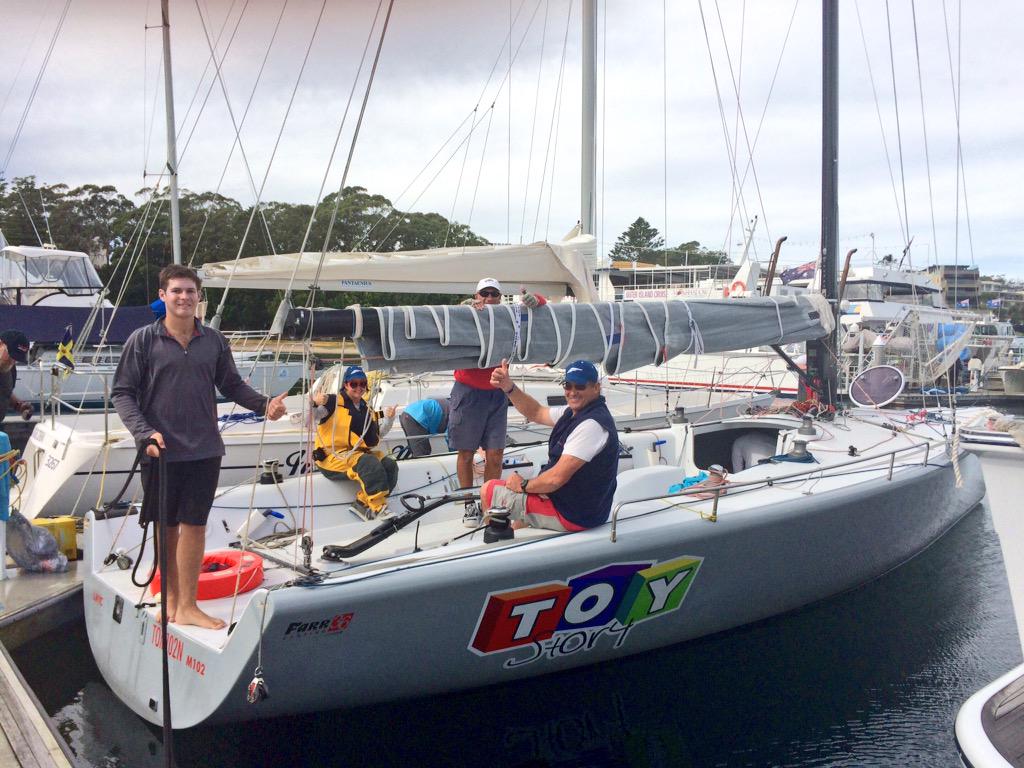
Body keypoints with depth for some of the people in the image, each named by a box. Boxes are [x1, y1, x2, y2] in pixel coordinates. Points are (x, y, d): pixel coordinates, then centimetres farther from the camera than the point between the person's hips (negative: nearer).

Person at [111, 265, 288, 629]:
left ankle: (187, 605, 14)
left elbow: (232, 385, 12)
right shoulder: (143, 340, -3)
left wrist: (265, 404, -6)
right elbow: (122, 392, -2)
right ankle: (171, 598, 26)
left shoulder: (214, 341, 5)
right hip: (161, 451, -2)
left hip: (204, 451, 2)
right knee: (167, 527, 10)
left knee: (194, 525, 5)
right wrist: (144, 432, -16)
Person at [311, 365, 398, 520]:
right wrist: (314, 403, -36)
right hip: (333, 456, -7)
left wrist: (388, 420, 10)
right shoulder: (334, 402, -5)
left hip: (360, 452, 7)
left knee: (390, 464, -16)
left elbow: (375, 437, 25)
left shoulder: (367, 409, 17)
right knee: (370, 463, -33)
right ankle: (378, 509, -31)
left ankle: (363, 503, -17)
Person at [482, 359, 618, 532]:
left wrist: (523, 485, -12)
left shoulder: (592, 424, -27)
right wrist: (508, 387, -2)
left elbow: (557, 477, -29)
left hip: (572, 515, -10)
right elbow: (536, 413, 14)